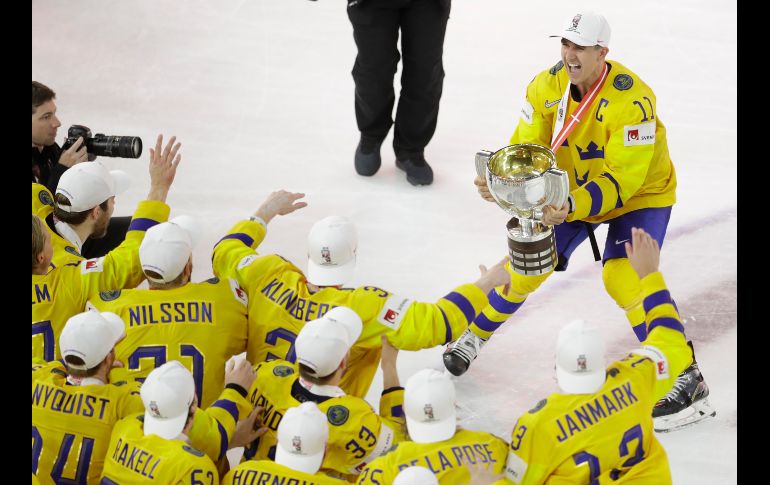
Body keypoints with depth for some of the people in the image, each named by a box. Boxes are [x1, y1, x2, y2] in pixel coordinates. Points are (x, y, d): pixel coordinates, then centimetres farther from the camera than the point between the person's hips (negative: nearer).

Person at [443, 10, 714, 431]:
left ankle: (686, 376, -17)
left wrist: (573, 206, -46)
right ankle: (476, 335, 26)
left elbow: (624, 178, -34)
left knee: (623, 277, -24)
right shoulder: (546, 88, -15)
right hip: (572, 192, 6)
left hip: (640, 194, -6)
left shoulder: (631, 99, -33)